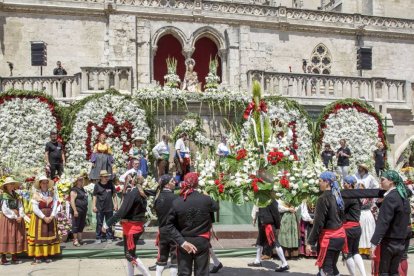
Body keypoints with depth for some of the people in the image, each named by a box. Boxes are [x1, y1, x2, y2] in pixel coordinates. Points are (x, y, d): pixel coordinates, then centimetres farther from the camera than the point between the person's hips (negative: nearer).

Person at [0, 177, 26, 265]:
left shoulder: (16, 195, 13)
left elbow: (20, 207, 6)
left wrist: (20, 216, -10)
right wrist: (15, 217, -13)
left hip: (18, 218, 6)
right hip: (7, 219, -6)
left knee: (17, 237, 5)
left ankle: (14, 258, 11)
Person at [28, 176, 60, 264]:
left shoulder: (52, 194, 6)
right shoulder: (36, 194, -3)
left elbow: (55, 207, 1)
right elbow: (35, 209, -10)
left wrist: (51, 216, -14)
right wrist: (44, 217, -16)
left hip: (50, 218, 3)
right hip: (39, 218, -3)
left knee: (50, 236, 4)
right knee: (38, 236, -4)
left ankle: (48, 256, 10)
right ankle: (37, 257, -2)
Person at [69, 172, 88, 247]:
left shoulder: (82, 189, 16)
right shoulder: (74, 190, -10)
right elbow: (72, 201, -17)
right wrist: (75, 211, -23)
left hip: (83, 210, 9)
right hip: (77, 210, -9)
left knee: (82, 225, 12)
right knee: (75, 225, -3)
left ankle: (80, 239, 20)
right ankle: (75, 240, 1)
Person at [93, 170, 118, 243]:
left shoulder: (110, 184, 2)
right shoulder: (97, 185, -2)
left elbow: (114, 195, 8)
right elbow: (94, 196, 2)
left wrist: (115, 204, 4)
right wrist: (94, 206, -3)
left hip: (109, 208, 1)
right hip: (99, 208, -1)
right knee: (99, 223, 5)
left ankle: (109, 237, 16)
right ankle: (99, 238, 13)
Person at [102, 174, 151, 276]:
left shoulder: (132, 193, -19)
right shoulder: (139, 192, 9)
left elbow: (122, 211, -25)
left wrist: (107, 224, -21)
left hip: (131, 227, -9)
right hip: (135, 226, 9)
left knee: (130, 255, -3)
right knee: (128, 253, 16)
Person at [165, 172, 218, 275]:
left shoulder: (177, 202, -10)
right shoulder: (206, 199, -10)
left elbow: (169, 225, -12)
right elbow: (216, 207, 12)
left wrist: (182, 241, -14)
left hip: (184, 243, 0)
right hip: (202, 242, 0)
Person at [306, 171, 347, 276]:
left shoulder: (323, 198, -16)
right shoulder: (337, 196, 9)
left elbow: (318, 222, -18)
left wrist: (310, 242, -14)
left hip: (328, 237, -8)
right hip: (339, 235, 8)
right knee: (332, 266, 18)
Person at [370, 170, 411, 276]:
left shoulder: (390, 198, -17)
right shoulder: (404, 197, 9)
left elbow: (383, 222, -24)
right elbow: (405, 220, 15)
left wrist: (374, 242, -27)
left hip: (389, 241, -8)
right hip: (401, 242, 8)